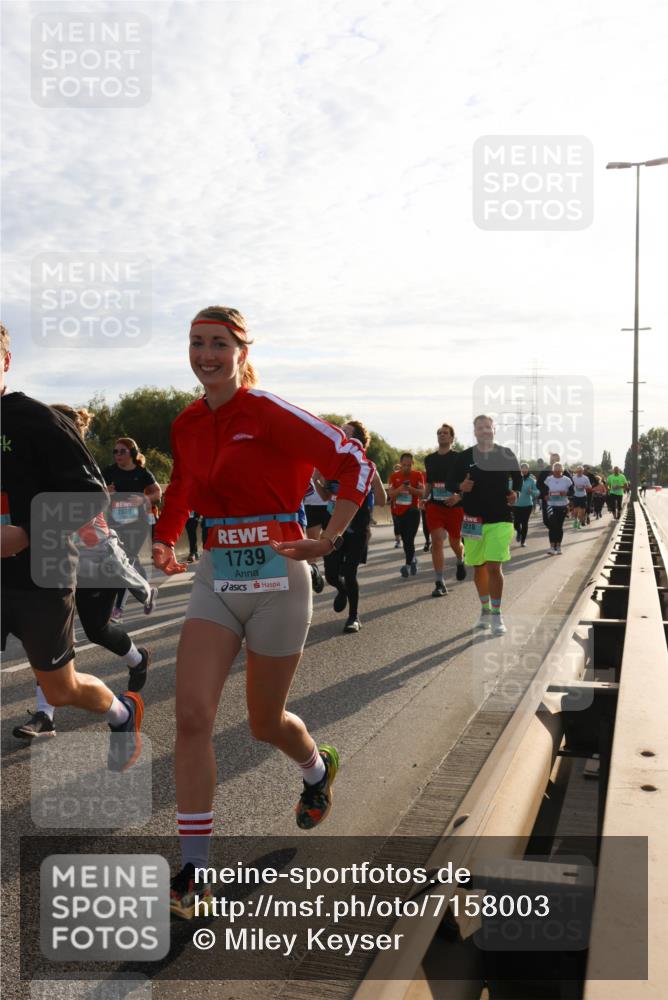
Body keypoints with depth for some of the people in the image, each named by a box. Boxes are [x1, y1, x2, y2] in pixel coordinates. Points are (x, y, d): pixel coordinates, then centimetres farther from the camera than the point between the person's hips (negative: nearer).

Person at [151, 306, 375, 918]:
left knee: (265, 723, 11)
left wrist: (329, 540, -18)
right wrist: (166, 541, 9)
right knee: (192, 716, -9)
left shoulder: (268, 414, -12)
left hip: (275, 577, -4)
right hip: (215, 577, 5)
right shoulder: (186, 425, 6)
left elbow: (356, 465, -14)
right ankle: (193, 872, 3)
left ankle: (319, 768, 47)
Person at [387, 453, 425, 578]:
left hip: (412, 511, -4)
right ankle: (413, 559, 32)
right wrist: (399, 490, -20)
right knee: (405, 539, 13)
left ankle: (408, 564, -9)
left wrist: (411, 489, -25)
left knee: (409, 539, -13)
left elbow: (422, 492, -7)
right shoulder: (394, 476, 5)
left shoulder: (418, 475, -1)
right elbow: (390, 494, -1)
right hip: (398, 512, 4)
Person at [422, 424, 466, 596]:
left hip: (455, 505, -2)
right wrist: (425, 498, 4)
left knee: (455, 542, 10)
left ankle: (460, 562, 47)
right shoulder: (429, 459, 10)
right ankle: (440, 583, -8)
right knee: (437, 541, -10)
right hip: (435, 505, 2)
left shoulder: (458, 458, -3)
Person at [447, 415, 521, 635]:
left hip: (500, 519, -2)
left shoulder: (506, 454, 3)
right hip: (473, 519, 2)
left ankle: (497, 615, -1)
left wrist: (515, 492, -3)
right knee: (479, 567, 11)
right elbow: (451, 484, 6)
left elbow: (517, 478, 16)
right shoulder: (464, 456, 3)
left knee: (494, 567, -11)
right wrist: (460, 487, -15)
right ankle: (485, 611, 28)